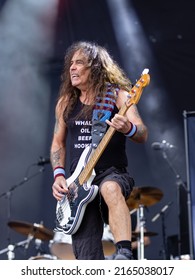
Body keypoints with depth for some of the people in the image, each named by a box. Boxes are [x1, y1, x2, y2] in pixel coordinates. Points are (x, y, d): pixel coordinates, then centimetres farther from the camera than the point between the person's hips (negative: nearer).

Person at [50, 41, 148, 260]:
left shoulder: (116, 95, -3)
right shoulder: (66, 102, 10)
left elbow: (143, 135, -12)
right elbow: (58, 142, 18)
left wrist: (127, 128, -36)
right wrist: (59, 175, 2)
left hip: (113, 173, -4)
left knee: (110, 188, -42)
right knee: (87, 258, -6)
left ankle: (125, 255, -47)